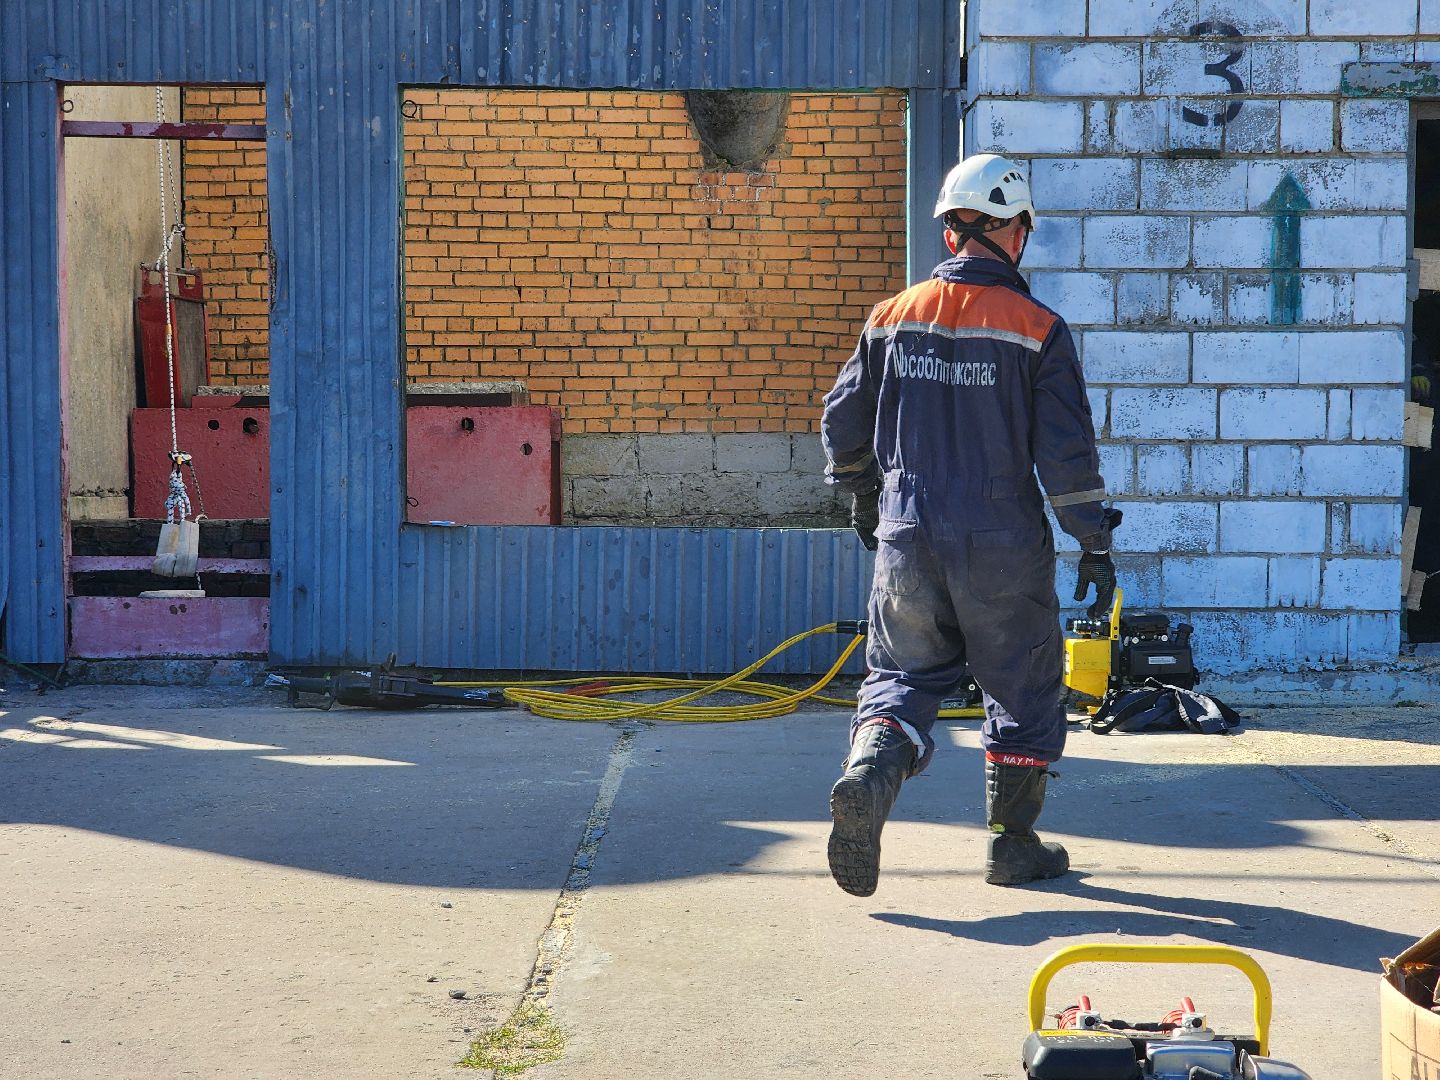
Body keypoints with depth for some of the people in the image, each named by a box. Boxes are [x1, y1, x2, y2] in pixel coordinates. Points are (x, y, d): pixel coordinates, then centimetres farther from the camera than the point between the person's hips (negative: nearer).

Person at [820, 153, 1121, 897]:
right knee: (1023, 689, 13)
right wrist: (1095, 544, -1)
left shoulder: (892, 318, 4)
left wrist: (862, 498, 29)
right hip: (1003, 546, -2)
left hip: (907, 538, 3)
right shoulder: (1036, 330, -7)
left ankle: (867, 778, -16)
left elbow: (842, 421, 11)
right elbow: (1066, 449, -10)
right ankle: (1013, 844, 19)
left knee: (904, 674, 13)